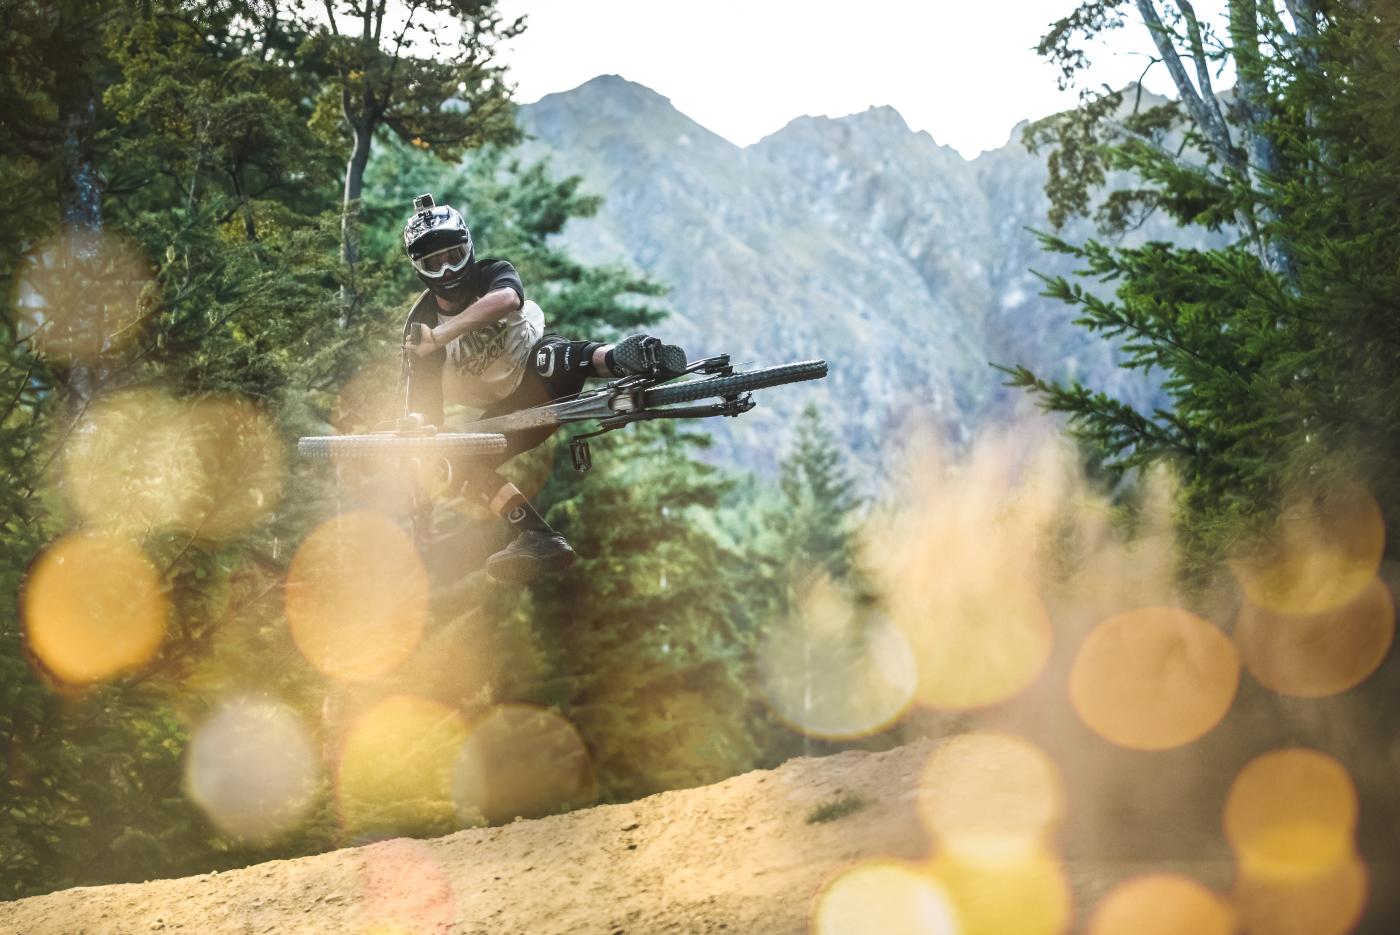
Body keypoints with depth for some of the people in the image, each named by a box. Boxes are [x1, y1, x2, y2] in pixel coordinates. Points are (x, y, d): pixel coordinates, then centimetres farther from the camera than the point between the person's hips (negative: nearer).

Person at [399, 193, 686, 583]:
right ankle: (536, 537, -27)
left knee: (547, 355, -39)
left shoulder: (491, 274, -15)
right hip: (508, 408, 4)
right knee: (466, 466, -20)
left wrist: (439, 336, -46)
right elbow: (424, 404, -9)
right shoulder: (420, 323, -8)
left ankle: (620, 358, -68)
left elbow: (506, 299, -42)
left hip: (539, 372, -4)